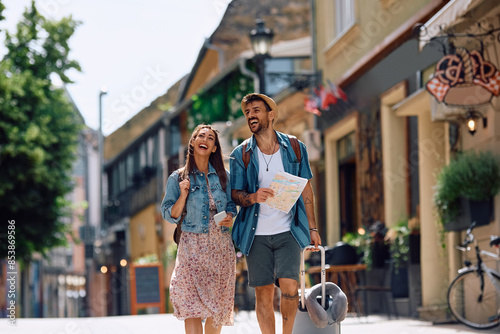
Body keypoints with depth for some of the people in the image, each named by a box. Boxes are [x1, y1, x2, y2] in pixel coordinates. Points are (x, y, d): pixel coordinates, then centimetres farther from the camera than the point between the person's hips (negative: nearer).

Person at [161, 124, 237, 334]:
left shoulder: (223, 176, 11)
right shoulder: (178, 178, 3)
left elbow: (232, 206, 17)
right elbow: (170, 215, 2)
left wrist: (230, 218, -4)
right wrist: (183, 195, -14)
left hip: (221, 246, 3)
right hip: (193, 245, -3)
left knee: (218, 304, 3)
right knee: (193, 303, -14)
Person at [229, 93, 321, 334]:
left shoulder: (294, 148, 4)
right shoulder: (241, 155, 2)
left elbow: (306, 189, 10)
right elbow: (235, 194, 4)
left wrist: (312, 227, 6)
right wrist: (253, 197, -19)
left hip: (288, 232, 0)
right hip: (256, 234, 0)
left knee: (289, 286, -14)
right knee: (263, 293, 1)